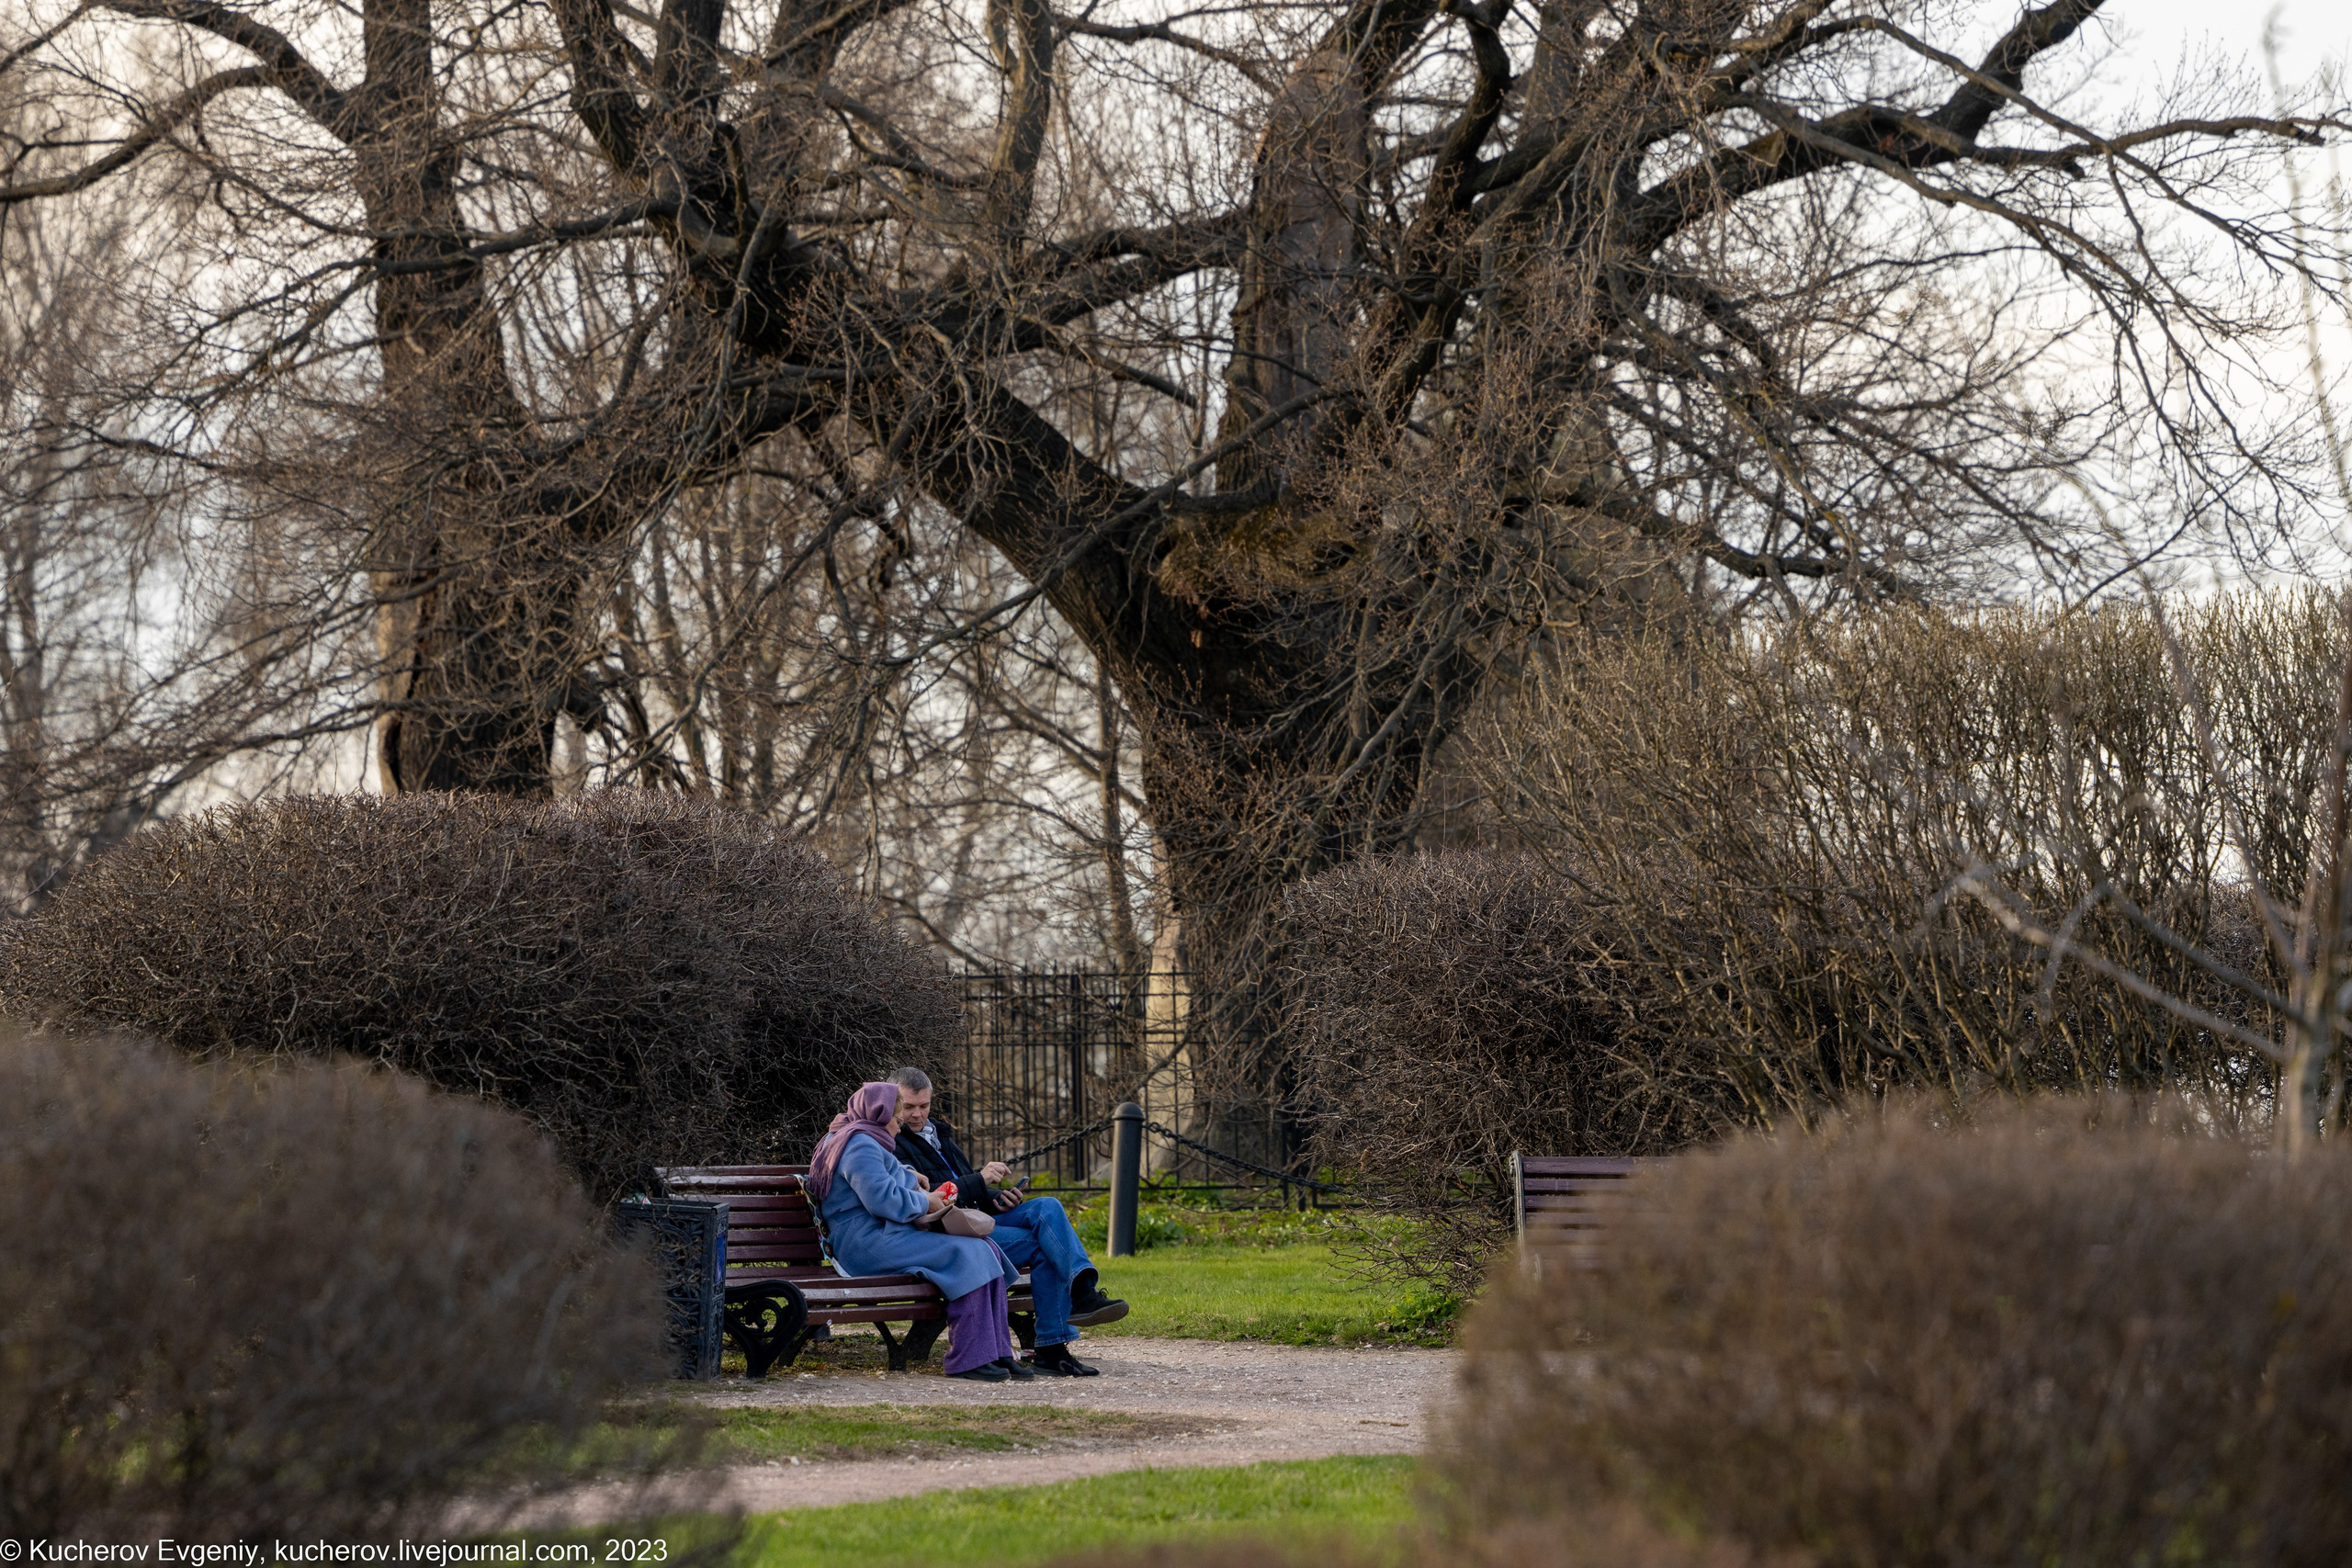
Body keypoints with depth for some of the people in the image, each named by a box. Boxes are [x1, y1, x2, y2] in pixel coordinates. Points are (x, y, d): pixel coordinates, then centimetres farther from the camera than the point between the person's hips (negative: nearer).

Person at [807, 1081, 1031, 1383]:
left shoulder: (865, 1142, 25)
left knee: (987, 1251, -3)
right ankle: (968, 1359, -23)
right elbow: (883, 1199, -22)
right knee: (966, 1254, -23)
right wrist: (925, 1202, -7)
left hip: (886, 1236, 11)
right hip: (869, 1243, -11)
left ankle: (996, 1353, -8)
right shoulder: (859, 1145, -11)